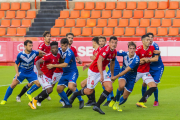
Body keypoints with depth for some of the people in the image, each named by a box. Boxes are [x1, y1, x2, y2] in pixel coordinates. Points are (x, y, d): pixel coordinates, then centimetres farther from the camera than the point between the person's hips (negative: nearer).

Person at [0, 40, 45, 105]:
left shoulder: (34, 53, -15)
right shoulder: (20, 55, -19)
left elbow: (40, 52, 10)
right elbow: (16, 64, -5)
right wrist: (17, 73, -15)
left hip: (30, 72, 2)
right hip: (21, 72, -2)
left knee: (38, 84, -9)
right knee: (13, 84, -15)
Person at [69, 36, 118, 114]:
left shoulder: (114, 52, 0)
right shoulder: (106, 49, -26)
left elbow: (112, 63, 19)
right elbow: (99, 61, -39)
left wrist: (112, 75, 27)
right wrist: (101, 75, -46)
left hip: (102, 71, 7)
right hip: (94, 72, -7)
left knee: (109, 88, -12)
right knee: (89, 91, 2)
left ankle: (97, 106, -3)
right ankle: (75, 94, 33)